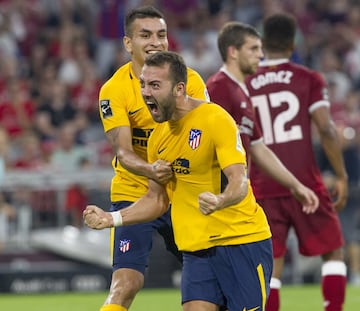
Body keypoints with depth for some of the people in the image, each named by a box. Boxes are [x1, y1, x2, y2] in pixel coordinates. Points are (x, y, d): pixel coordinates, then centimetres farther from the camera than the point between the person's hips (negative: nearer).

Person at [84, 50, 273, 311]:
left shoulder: (215, 119, -14)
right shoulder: (158, 137, 9)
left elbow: (239, 181, -23)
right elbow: (157, 199, 18)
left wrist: (218, 201, -45)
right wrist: (112, 219, 4)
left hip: (242, 241, -6)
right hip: (197, 248, 6)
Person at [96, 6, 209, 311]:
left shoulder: (190, 80, -3)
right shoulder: (114, 89, -11)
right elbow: (123, 152, -18)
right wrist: (150, 170, -39)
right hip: (133, 194, -3)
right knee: (124, 287, -16)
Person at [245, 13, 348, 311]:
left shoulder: (244, 85, 7)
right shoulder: (309, 80, 0)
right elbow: (325, 129, -9)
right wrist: (342, 177, -3)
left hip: (264, 191, 2)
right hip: (306, 186, -2)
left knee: (270, 268, 5)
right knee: (333, 253, 14)